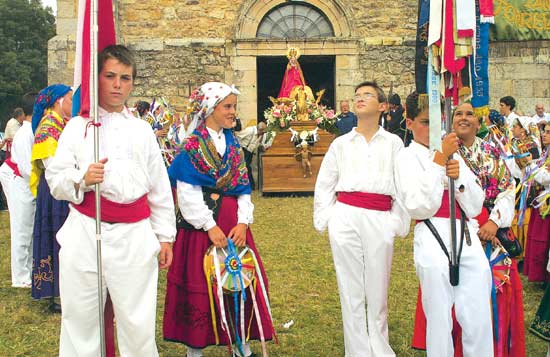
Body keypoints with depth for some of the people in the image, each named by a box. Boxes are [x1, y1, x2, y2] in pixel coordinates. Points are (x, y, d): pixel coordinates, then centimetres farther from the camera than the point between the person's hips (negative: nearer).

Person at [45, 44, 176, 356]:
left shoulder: (142, 129, 13)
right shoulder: (78, 126, 8)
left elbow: (160, 187, 12)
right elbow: (54, 178, 4)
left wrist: (165, 236, 9)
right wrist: (81, 179, -16)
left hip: (134, 236, 1)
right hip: (85, 234, 0)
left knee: (139, 322, 3)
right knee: (81, 319, 4)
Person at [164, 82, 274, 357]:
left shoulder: (233, 143, 11)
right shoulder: (192, 145, -6)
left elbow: (243, 189, 8)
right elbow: (188, 193, -11)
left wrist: (243, 222, -5)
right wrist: (210, 226, -16)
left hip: (233, 222, 6)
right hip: (201, 224, -5)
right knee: (199, 286, 2)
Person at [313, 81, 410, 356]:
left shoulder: (393, 143, 10)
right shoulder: (341, 143, 11)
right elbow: (324, 184, 13)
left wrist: (399, 223, 3)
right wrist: (324, 219, 4)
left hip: (380, 220, -1)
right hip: (345, 217, 1)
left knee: (378, 291, 6)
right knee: (351, 290, 5)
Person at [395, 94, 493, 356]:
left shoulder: (453, 153, 17)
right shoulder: (408, 157, 2)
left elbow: (474, 207, 12)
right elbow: (420, 207, -13)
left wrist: (459, 175, -5)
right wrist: (439, 160, -13)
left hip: (467, 236, 5)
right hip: (434, 238, -4)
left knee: (479, 320, 3)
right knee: (440, 320, 0)